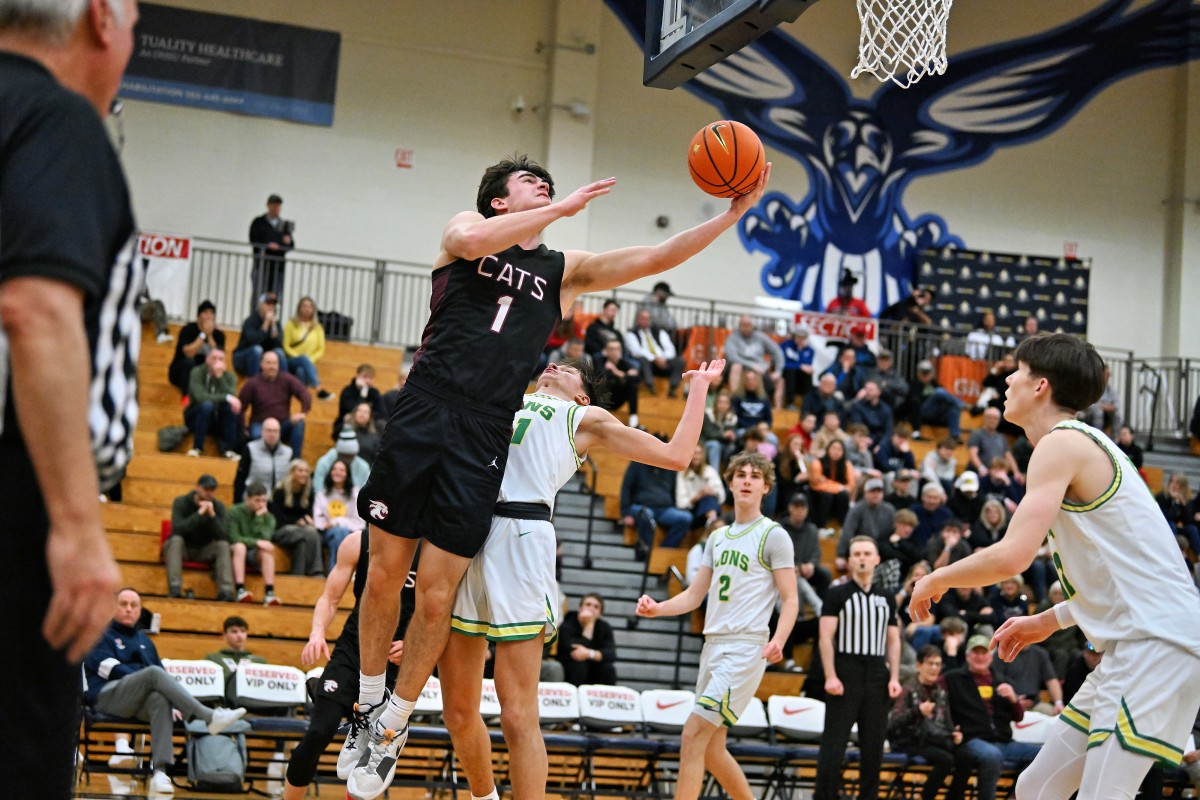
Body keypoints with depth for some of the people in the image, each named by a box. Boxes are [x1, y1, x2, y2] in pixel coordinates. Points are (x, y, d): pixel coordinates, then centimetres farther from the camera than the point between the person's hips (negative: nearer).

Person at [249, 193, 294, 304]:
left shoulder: (285, 225, 15)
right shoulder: (258, 222, 7)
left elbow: (291, 246, 11)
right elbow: (254, 241, -3)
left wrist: (288, 242, -11)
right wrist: (268, 246, -17)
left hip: (278, 267, 2)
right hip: (261, 265, -2)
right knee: (257, 295, -4)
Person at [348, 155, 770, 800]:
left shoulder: (563, 269, 18)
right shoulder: (464, 231, 10)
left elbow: (653, 259, 10)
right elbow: (473, 241, -15)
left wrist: (733, 214, 2)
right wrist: (564, 207, -11)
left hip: (483, 438, 2)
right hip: (421, 415, -2)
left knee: (436, 593, -2)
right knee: (385, 573, 2)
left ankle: (393, 728, 15)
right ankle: (368, 705, 23)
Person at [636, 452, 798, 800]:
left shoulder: (774, 536, -2)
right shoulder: (718, 537, 18)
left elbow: (790, 600, -6)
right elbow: (694, 595, 19)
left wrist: (777, 641, -24)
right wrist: (658, 608, 0)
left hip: (745, 649, -8)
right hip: (713, 645, 8)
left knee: (693, 736, -15)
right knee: (711, 748, 10)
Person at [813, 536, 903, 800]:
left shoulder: (887, 598, 15)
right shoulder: (837, 594, 2)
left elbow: (893, 641, 15)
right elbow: (826, 637, -4)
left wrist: (894, 677, 4)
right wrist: (830, 676, -13)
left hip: (877, 674, 4)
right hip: (845, 673, -4)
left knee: (874, 743, 4)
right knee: (834, 741, -5)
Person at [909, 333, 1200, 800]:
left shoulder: (1061, 443, -9)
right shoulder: (1085, 445, 21)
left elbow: (1012, 556, -19)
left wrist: (936, 580, -3)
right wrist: (1050, 620, 27)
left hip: (1155, 640, -10)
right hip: (1135, 643, 10)